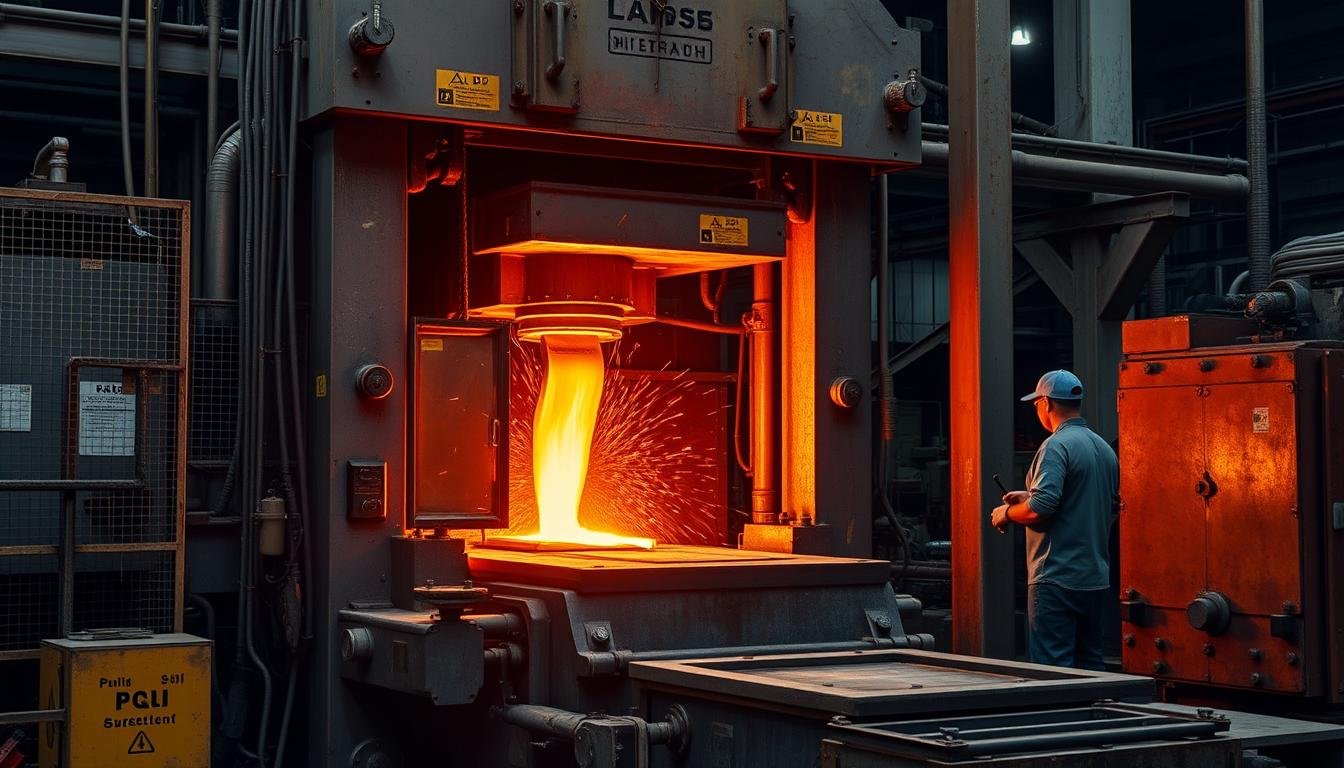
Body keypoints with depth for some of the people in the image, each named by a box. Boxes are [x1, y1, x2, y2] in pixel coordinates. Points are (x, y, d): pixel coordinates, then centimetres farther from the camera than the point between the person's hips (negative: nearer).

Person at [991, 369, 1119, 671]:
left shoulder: (1057, 446, -13)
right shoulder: (1104, 448, 14)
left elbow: (1040, 509, -23)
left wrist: (1007, 513, -1)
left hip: (1057, 578, -9)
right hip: (1097, 578, 9)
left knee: (1053, 668, -6)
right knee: (1090, 665, 14)